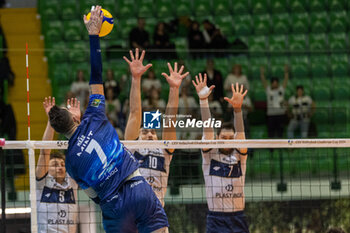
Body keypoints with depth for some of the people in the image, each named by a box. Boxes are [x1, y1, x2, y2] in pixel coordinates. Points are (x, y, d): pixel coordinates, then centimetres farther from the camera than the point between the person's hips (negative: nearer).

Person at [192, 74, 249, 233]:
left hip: (238, 219, 2)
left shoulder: (239, 156, 8)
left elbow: (240, 134, -7)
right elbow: (207, 129, -5)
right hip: (216, 219, -2)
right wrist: (203, 100, -17)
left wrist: (237, 109, -25)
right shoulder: (209, 155, 6)